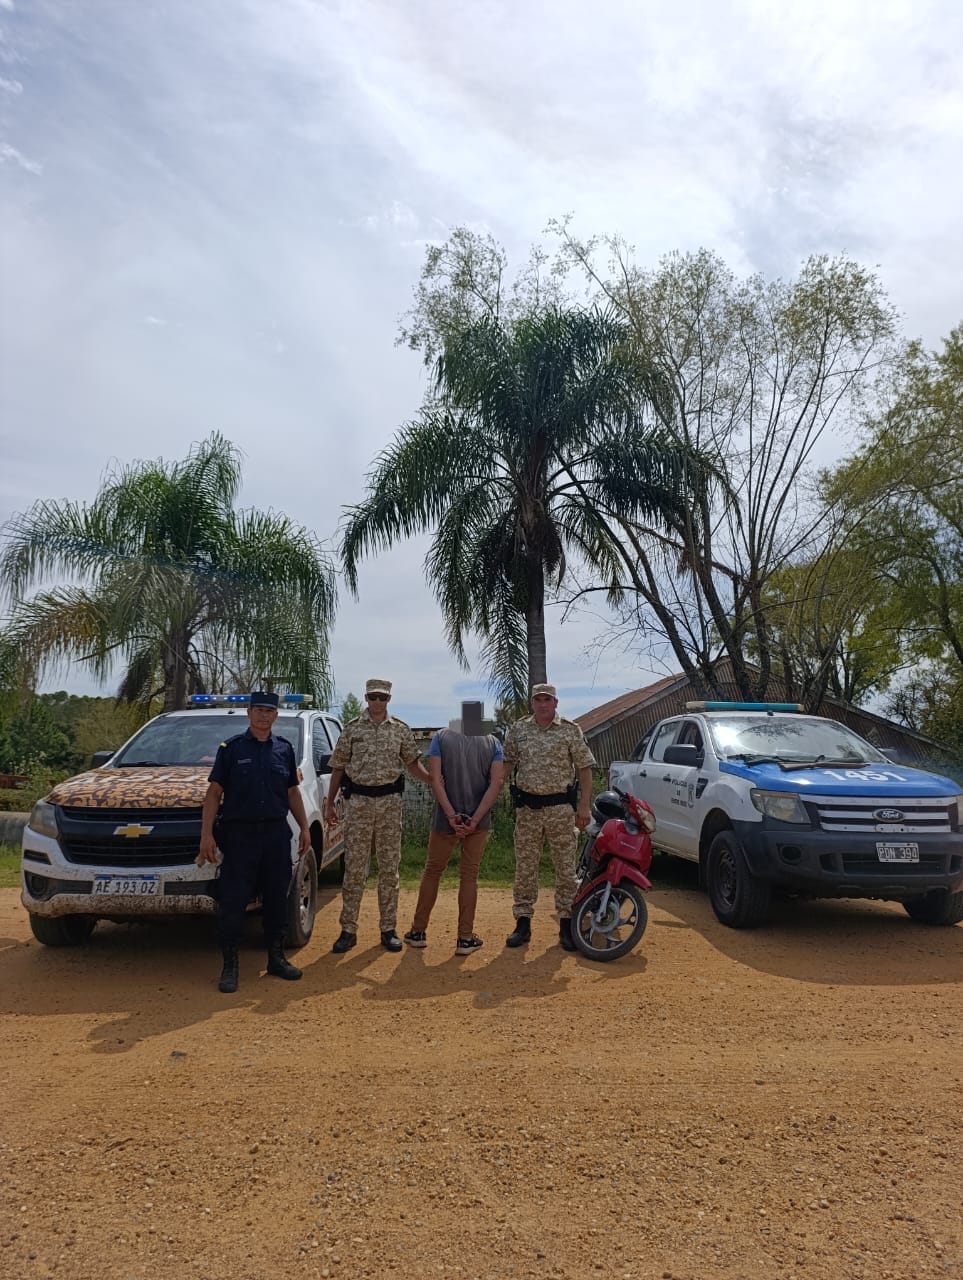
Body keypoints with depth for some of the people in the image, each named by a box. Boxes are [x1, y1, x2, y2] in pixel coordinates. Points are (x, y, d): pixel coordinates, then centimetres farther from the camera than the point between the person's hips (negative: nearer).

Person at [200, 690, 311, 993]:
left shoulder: (284, 749, 9)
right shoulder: (231, 748, -1)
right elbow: (214, 792, -2)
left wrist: (304, 828, 11)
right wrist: (206, 834, -9)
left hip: (277, 833, 3)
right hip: (239, 834, -3)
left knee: (276, 899, 10)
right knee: (233, 901, -2)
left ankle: (277, 958, 23)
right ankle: (230, 965, 10)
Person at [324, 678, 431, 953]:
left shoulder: (401, 729, 5)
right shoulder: (352, 728, 3)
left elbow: (412, 763, 10)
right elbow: (338, 768, 7)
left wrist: (434, 779, -7)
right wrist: (329, 804, 4)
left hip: (390, 802, 1)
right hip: (358, 802, -1)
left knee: (389, 868, 6)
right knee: (354, 868, 2)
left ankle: (388, 929, 15)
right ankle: (348, 930, 11)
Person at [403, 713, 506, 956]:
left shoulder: (441, 737, -2)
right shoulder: (492, 742, 1)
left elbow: (435, 777, -13)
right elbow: (497, 781, -10)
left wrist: (451, 815, -14)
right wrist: (475, 819, -14)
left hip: (445, 820, -1)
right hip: (478, 821, 1)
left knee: (432, 871, 15)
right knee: (469, 876, 9)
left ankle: (418, 931, 23)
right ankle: (465, 938, 12)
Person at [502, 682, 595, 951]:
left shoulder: (570, 730, -2)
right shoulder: (517, 730, 4)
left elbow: (584, 768, 0)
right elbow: (506, 763, 11)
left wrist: (584, 806, -5)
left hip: (561, 808, -2)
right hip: (527, 808, 2)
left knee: (566, 868, 4)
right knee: (524, 868, 6)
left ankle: (567, 924, 15)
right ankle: (523, 922, 17)